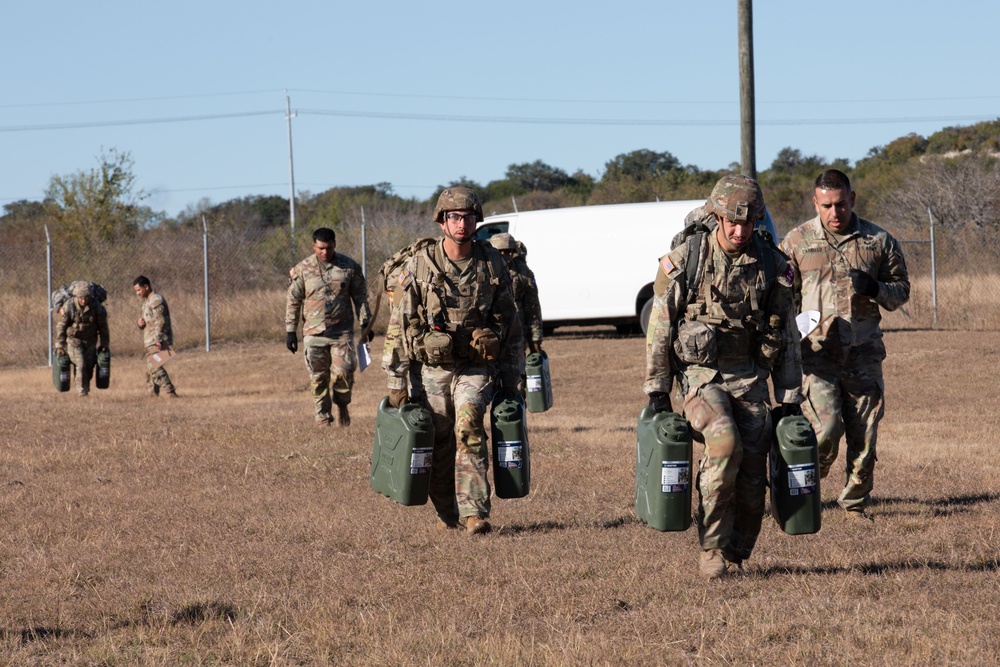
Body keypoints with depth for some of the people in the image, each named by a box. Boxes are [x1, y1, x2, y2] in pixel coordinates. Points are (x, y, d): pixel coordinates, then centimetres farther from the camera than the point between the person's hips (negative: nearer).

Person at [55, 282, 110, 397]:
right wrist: (59, 345, -8)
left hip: (90, 341, 2)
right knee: (81, 365, -13)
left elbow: (103, 327, -1)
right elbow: (61, 326, -9)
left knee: (89, 366, 2)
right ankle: (81, 391, -3)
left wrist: (104, 344, 3)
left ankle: (86, 387, 22)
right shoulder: (68, 307, -19)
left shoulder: (97, 307, -14)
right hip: (74, 339, -2)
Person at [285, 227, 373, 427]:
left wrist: (366, 323, 4)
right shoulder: (302, 269, 1)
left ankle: (342, 405, 17)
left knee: (343, 371, -8)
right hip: (314, 333, 0)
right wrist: (290, 331, 3)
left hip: (342, 330, 0)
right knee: (318, 377, 2)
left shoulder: (349, 267, 3)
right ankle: (322, 416, 13)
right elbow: (293, 302, 5)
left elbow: (360, 297, 9)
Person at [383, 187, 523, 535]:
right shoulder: (419, 266, -5)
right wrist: (396, 380, -5)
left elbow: (509, 323, 9)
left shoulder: (492, 264, 0)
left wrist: (511, 377, 8)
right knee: (437, 444, 3)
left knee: (469, 428, -21)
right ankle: (447, 513, 22)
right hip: (431, 369, 0)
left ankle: (474, 513, -23)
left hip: (476, 367, 0)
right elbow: (399, 324, -3)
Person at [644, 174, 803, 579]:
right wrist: (657, 390, -2)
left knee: (752, 473, -6)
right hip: (700, 374, -3)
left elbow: (787, 335, 8)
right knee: (724, 444, -27)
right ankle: (711, 548, -15)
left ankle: (736, 557, 12)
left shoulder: (772, 265, 1)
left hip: (751, 378, 3)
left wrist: (789, 398, 7)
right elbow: (660, 326, -1)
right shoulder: (685, 259, -6)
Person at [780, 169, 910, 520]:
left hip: (863, 355, 2)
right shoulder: (796, 242, 5)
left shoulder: (879, 241, 8)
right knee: (825, 430, -14)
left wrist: (874, 288, -8)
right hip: (816, 354, -2)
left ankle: (855, 502, 23)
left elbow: (901, 290, 14)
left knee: (864, 438, 4)